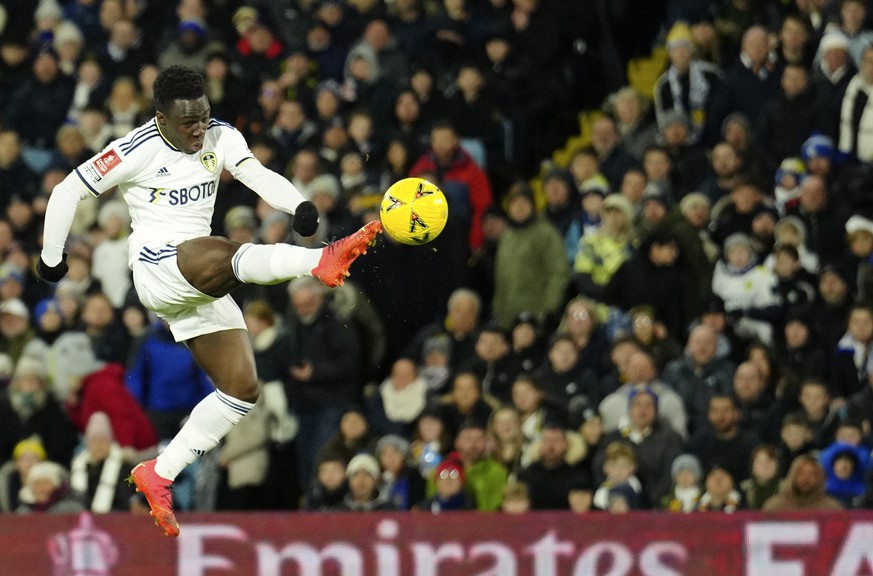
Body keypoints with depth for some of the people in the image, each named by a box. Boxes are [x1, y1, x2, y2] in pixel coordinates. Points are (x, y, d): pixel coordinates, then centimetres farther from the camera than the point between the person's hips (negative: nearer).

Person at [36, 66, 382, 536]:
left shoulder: (221, 137, 4)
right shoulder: (136, 151, -9)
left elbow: (259, 176, -12)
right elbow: (67, 192, -1)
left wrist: (299, 206, -33)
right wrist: (51, 260, 6)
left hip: (200, 284, 7)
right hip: (156, 265, -7)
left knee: (242, 389, 1)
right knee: (225, 257, -38)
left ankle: (158, 476, 7)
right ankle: (323, 261, -63)